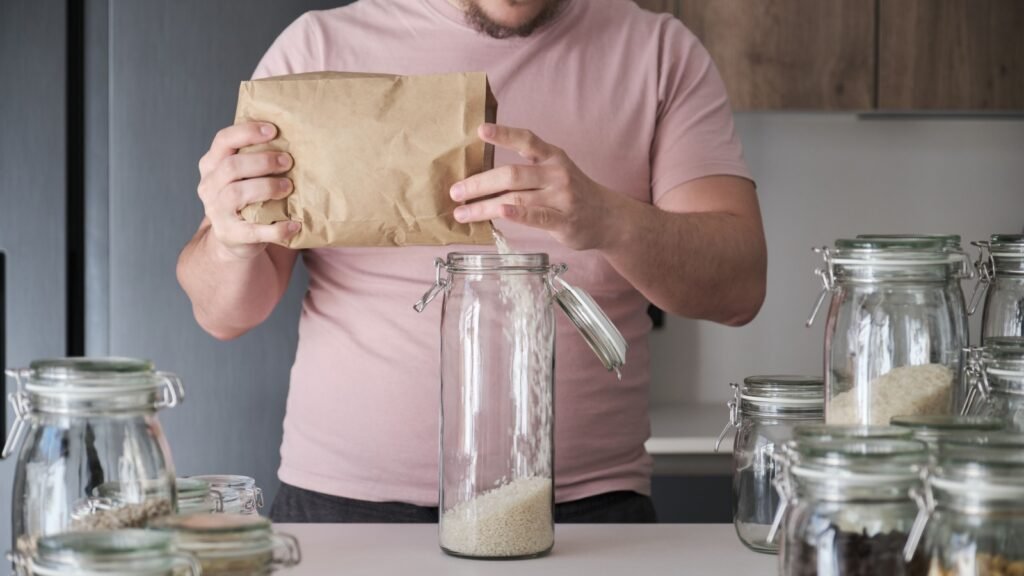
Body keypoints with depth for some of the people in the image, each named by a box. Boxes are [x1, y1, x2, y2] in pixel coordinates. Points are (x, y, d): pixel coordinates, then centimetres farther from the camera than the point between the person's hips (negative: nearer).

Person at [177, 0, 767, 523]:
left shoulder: (659, 51, 8)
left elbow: (738, 286, -4)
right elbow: (226, 314, 6)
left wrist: (608, 220, -25)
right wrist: (231, 240, -19)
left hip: (586, 504, -1)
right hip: (344, 499, 1)